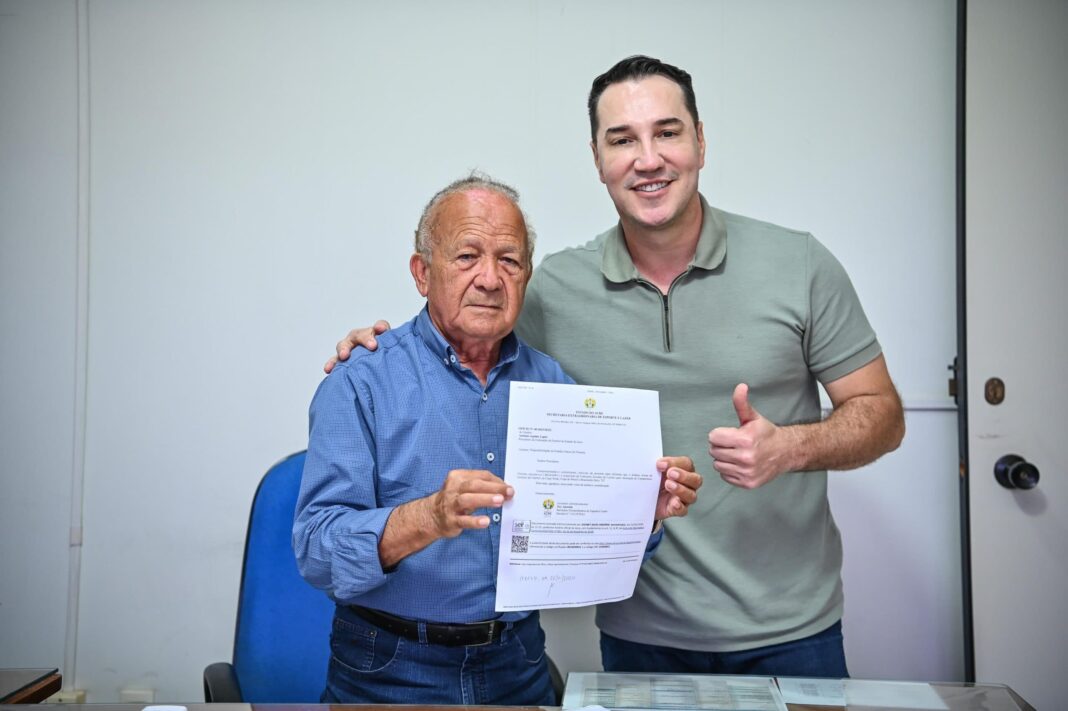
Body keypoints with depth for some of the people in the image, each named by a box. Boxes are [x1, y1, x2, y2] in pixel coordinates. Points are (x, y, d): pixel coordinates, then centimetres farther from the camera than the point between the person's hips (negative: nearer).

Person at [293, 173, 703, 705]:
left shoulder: (552, 383, 5)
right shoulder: (361, 383, -7)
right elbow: (317, 550, -15)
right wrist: (428, 518, -31)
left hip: (517, 666, 3)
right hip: (391, 673, -2)